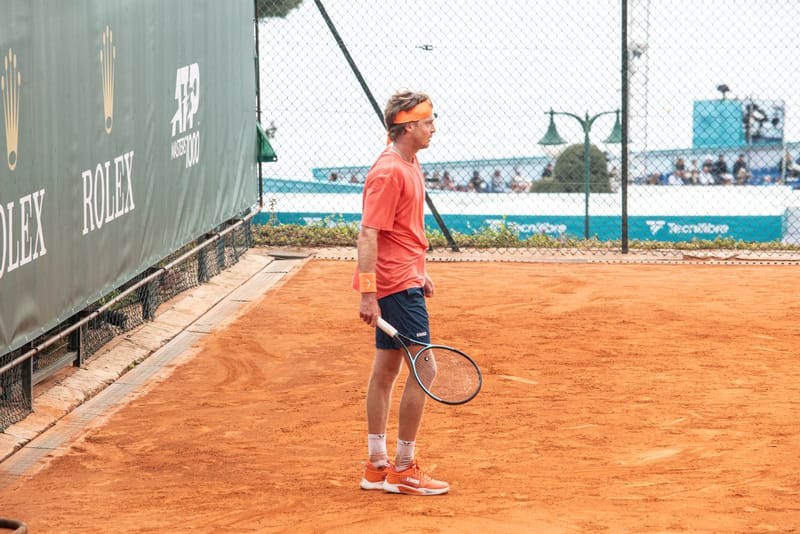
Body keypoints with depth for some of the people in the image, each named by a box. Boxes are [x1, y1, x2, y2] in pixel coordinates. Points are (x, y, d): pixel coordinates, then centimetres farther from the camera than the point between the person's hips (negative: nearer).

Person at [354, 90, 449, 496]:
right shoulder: (388, 173, -19)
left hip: (405, 279, 10)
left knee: (387, 369, 12)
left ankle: (377, 466, 18)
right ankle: (403, 470, 0)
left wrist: (420, 273, 25)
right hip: (396, 284, -10)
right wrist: (368, 293, -26)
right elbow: (368, 234, -22)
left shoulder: (410, 165, 12)